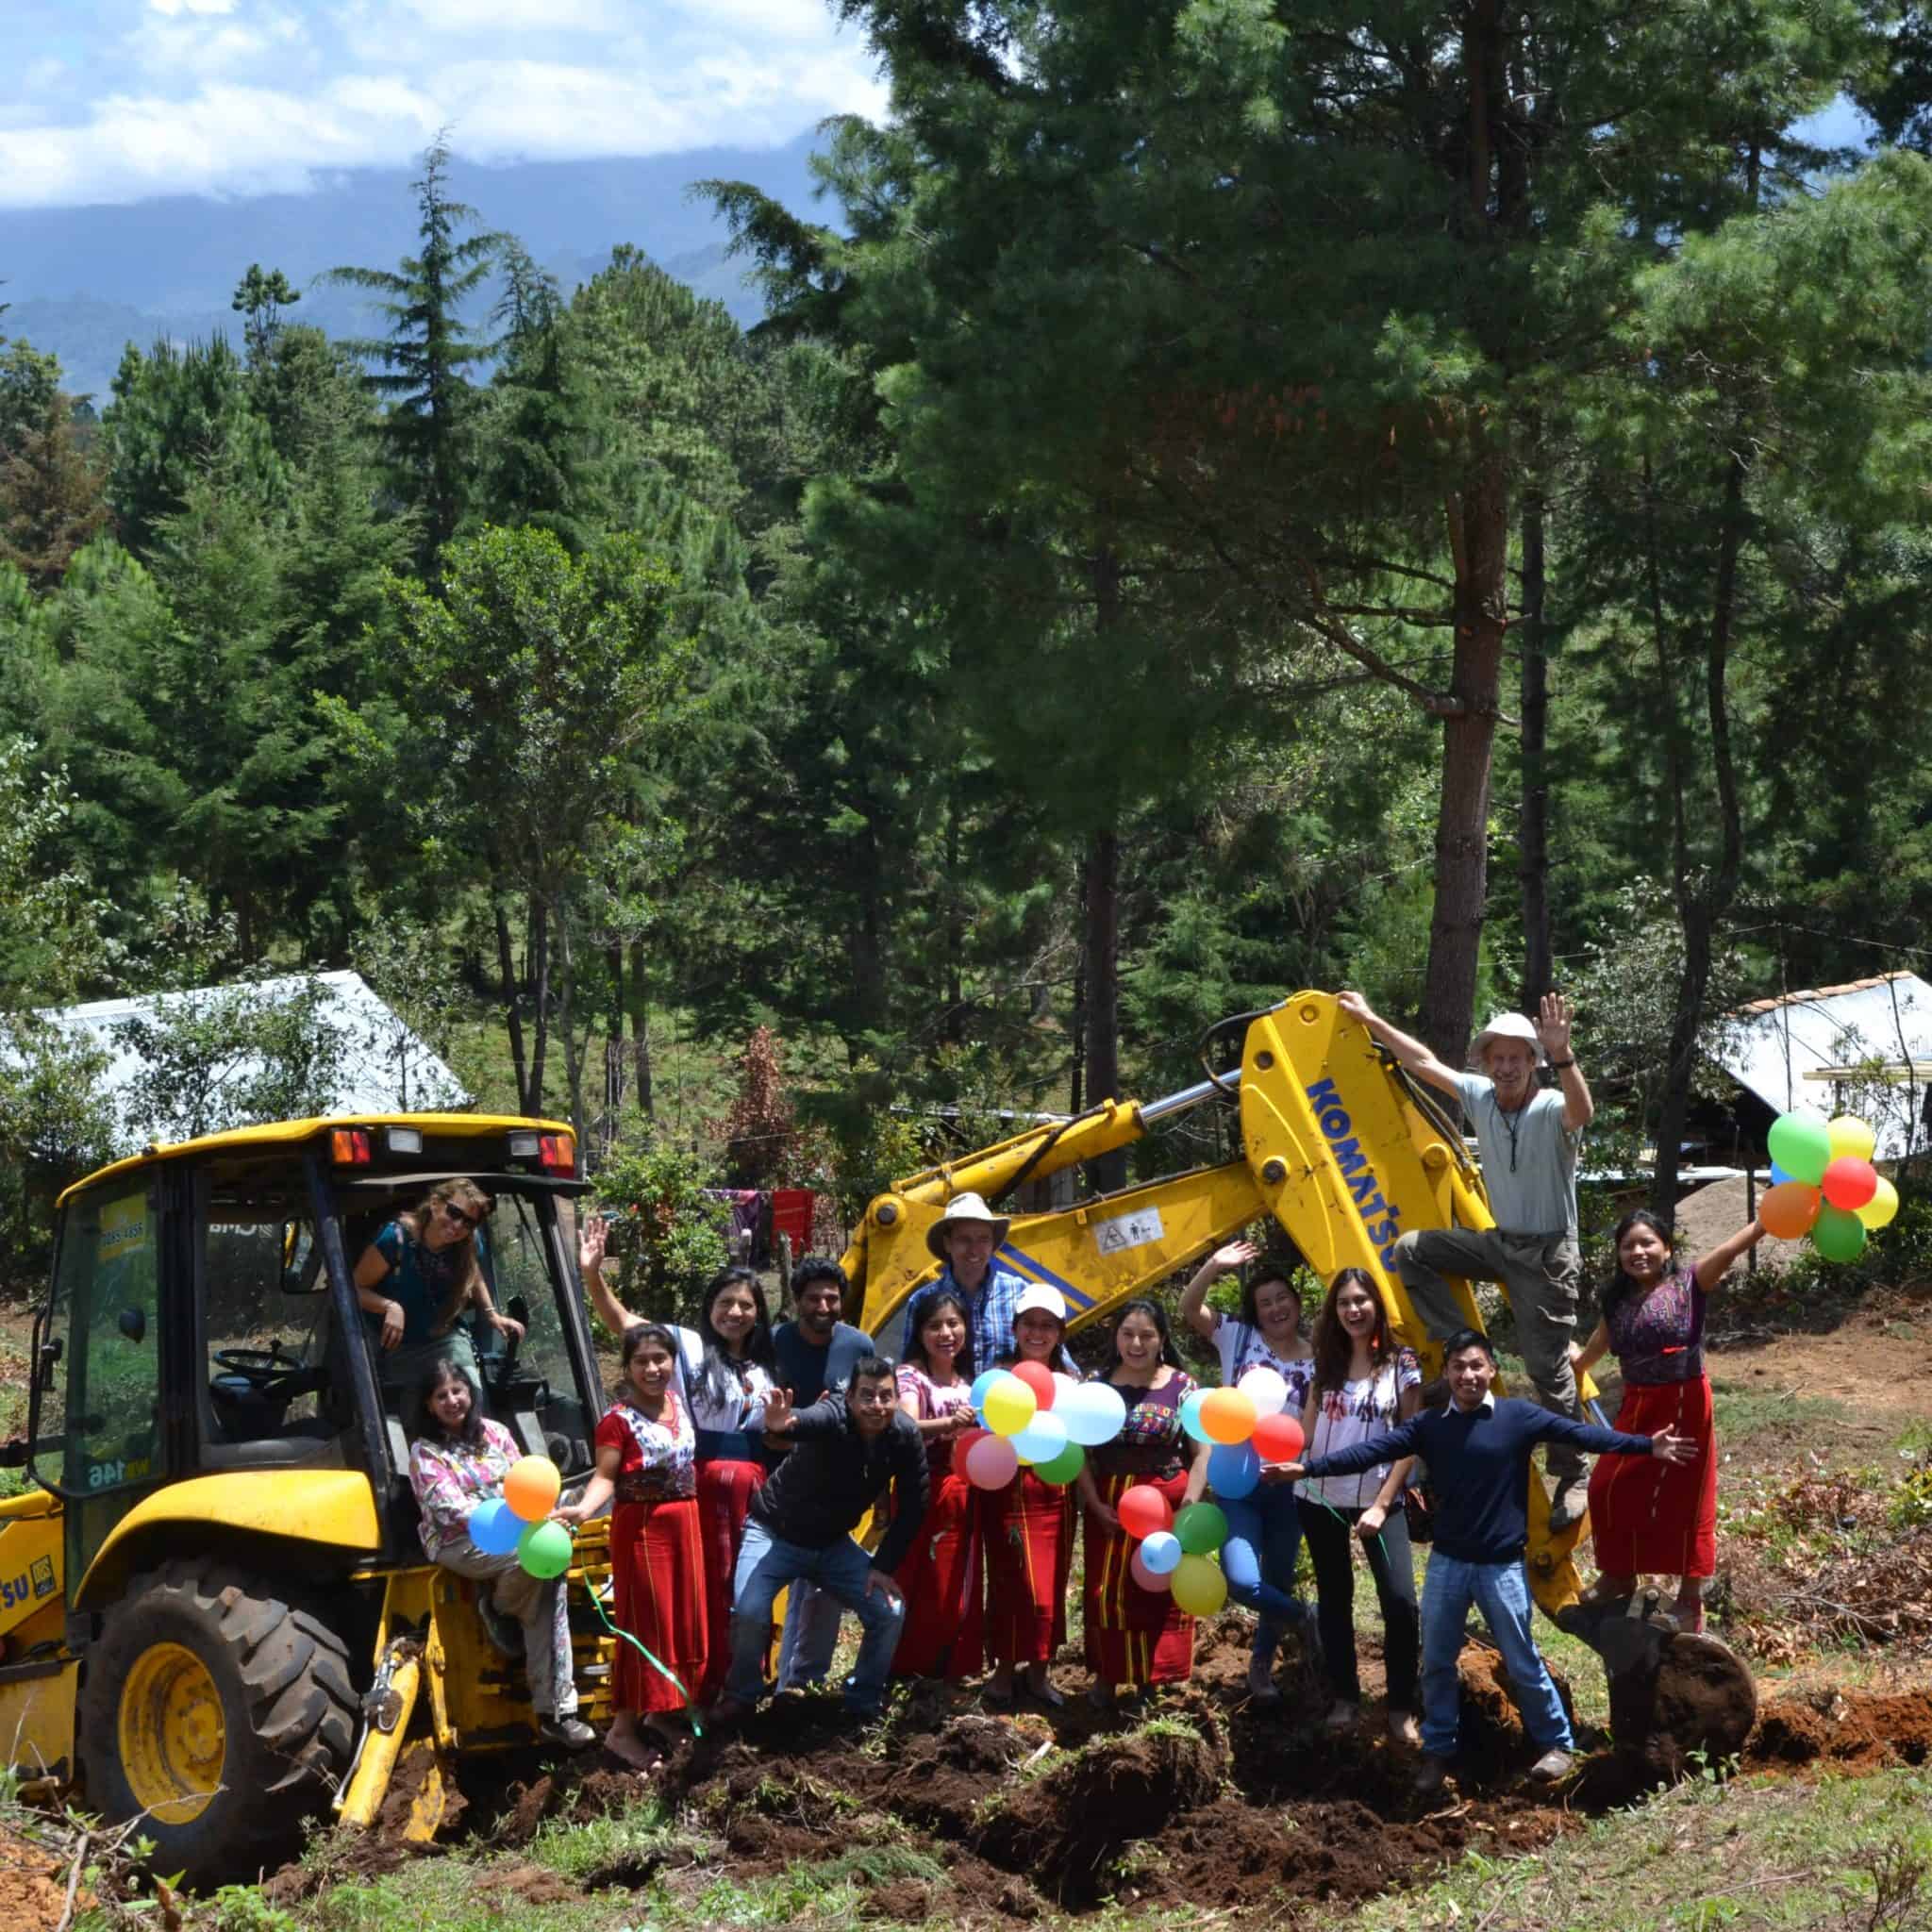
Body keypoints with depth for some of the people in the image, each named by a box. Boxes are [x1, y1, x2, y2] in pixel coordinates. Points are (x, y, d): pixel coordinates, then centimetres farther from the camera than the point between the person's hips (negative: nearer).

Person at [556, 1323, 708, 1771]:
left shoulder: (678, 1402, 6)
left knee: (684, 1621, 12)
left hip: (685, 1522, 7)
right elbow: (605, 1477, -21)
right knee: (645, 1624, -6)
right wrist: (582, 1509, -37)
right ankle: (623, 1728, 1)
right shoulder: (618, 1420, -15)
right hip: (642, 1527, -7)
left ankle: (659, 1714, 26)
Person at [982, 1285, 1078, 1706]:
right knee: (1012, 1582, -4)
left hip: (1056, 1493, 4)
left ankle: (1039, 1671, 21)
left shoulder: (1069, 1379, 9)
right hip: (1009, 1492, -4)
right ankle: (1004, 1668, 11)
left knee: (1051, 1587, 8)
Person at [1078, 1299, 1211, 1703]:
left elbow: (1202, 1451, 1)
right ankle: (1106, 1677, 14)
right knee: (1107, 1591, 3)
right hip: (1110, 1503, 1)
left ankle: (1150, 1681, 13)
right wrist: (1095, 1504, -8)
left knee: (1160, 1592, 3)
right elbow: (1081, 1450, 1)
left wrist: (1190, 1504, -9)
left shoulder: (1182, 1386, 0)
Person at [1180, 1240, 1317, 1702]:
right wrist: (1214, 1266, -26)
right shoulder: (1238, 1338, -1)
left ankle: (1262, 1665, 36)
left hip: (1286, 1487, 2)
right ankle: (1304, 1619, 9)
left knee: (1278, 1583, 13)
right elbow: (1189, 1308, -11)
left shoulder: (1314, 1361, 1)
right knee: (1243, 1582, -20)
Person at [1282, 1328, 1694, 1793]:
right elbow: (1373, 1449, -7)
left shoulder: (1519, 1417, -7)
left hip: (1503, 1566, -3)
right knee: (1437, 1662, 10)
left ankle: (1556, 1744, 24)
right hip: (1447, 1563, 3)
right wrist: (1308, 1467, -16)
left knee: (1523, 1662, 6)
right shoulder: (1428, 1425, -1)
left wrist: (1646, 1446, -20)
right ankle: (1437, 1751, 25)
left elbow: (1579, 1434, -12)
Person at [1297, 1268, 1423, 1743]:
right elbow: (1307, 1431, 6)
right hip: (1321, 1499, 3)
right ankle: (1345, 1698, 25)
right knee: (1334, 1599, 12)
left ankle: (1401, 1708, -1)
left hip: (1378, 1501, -3)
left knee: (1400, 1601, -14)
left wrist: (1382, 1505, -12)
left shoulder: (1401, 1363, -6)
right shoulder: (1325, 1363, 5)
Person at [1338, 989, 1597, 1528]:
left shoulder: (1551, 1109, -19)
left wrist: (1562, 1056, -60)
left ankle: (1571, 1477, 2)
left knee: (1549, 1367, -6)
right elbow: (1424, 1062, 11)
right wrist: (1371, 1021, 15)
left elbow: (1582, 1111, -44)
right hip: (1499, 1241, 7)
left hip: (1547, 1253, -7)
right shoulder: (1480, 1096, 0)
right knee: (1412, 1250, 3)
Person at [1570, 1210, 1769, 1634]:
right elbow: (1588, 1356, 23)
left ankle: (1691, 1595, 15)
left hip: (1684, 1405, -5)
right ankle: (1619, 1575, 27)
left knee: (1685, 1498, 3)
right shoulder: (1617, 1300, 7)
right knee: (1609, 1489, 5)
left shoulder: (1688, 1282, -8)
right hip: (1637, 1407, 5)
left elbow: (1732, 1247, -24)